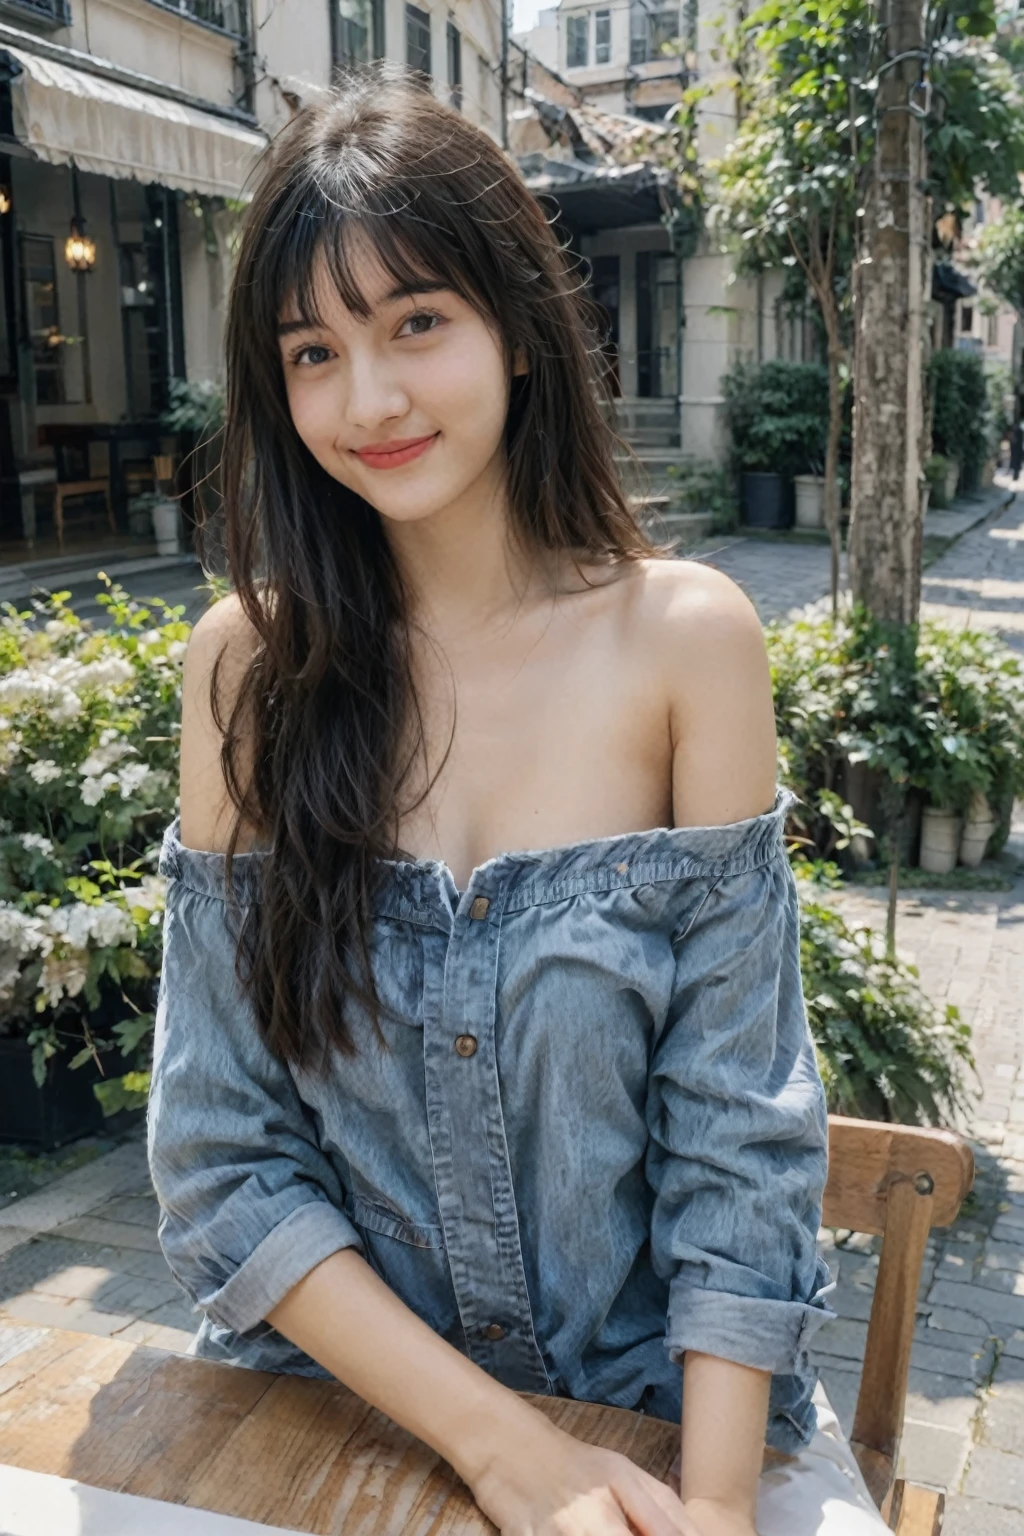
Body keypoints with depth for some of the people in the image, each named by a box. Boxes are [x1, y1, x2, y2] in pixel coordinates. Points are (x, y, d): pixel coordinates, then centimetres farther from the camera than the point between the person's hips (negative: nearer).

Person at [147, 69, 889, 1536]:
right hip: (343, 1395, 1)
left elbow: (743, 1137, -8)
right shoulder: (249, 658, -7)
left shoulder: (687, 636, -9)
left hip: (668, 1399, 0)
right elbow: (224, 1158, -7)